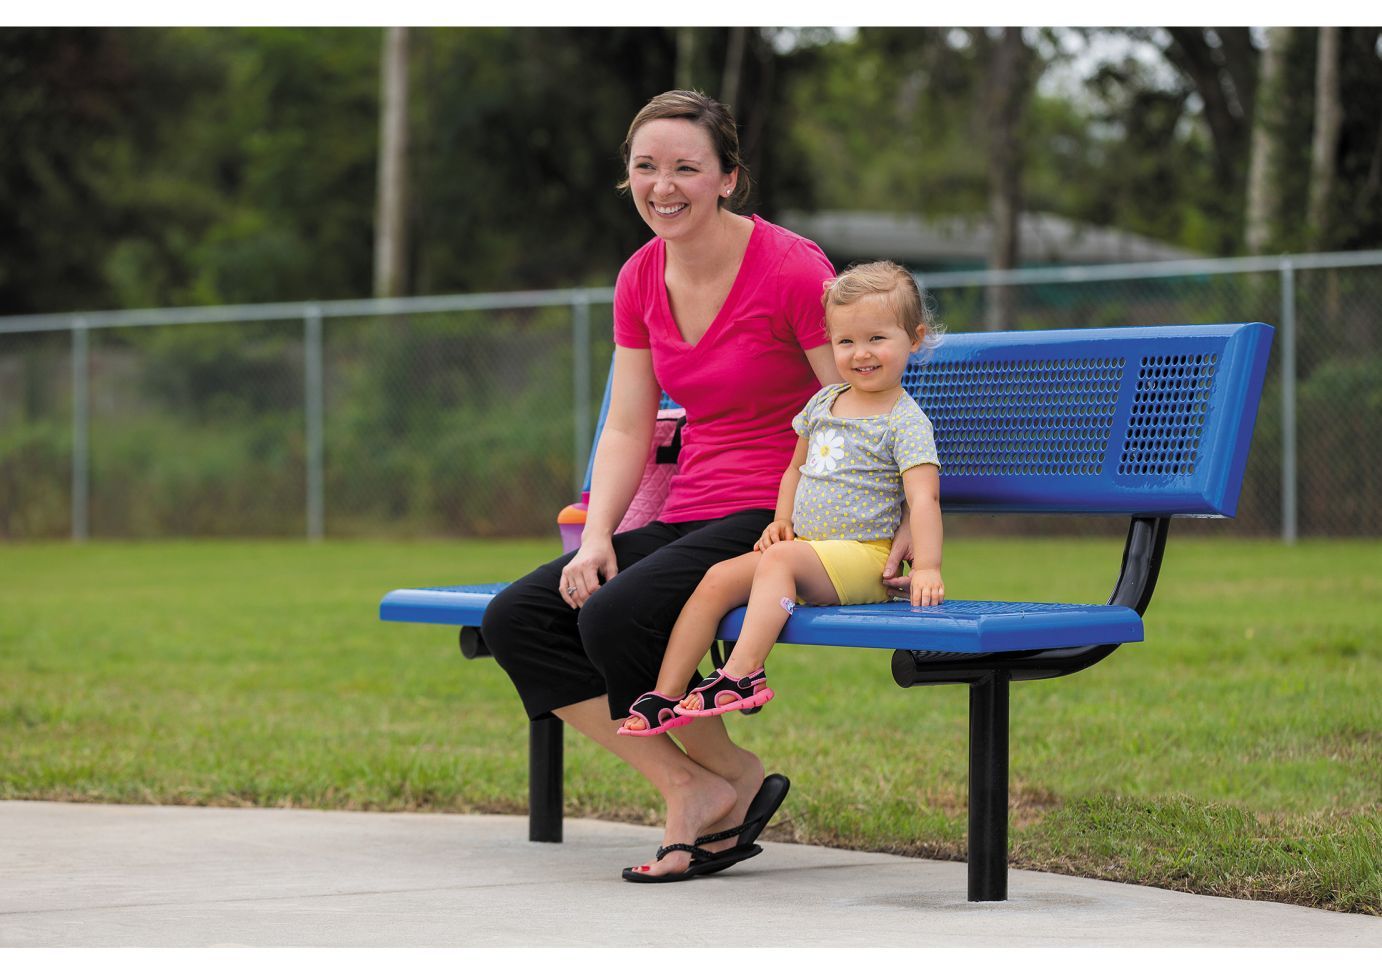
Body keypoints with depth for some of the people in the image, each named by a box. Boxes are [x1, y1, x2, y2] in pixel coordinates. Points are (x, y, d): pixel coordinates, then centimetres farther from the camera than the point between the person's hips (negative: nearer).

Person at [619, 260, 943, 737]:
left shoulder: (905, 421, -7)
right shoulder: (823, 403, 15)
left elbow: (923, 497, -18)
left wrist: (926, 568, -29)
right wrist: (782, 521, 11)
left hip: (864, 557, -7)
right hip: (804, 547, 7)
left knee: (781, 559, -32)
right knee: (718, 578, -11)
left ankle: (742, 674, -41)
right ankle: (665, 696, -14)